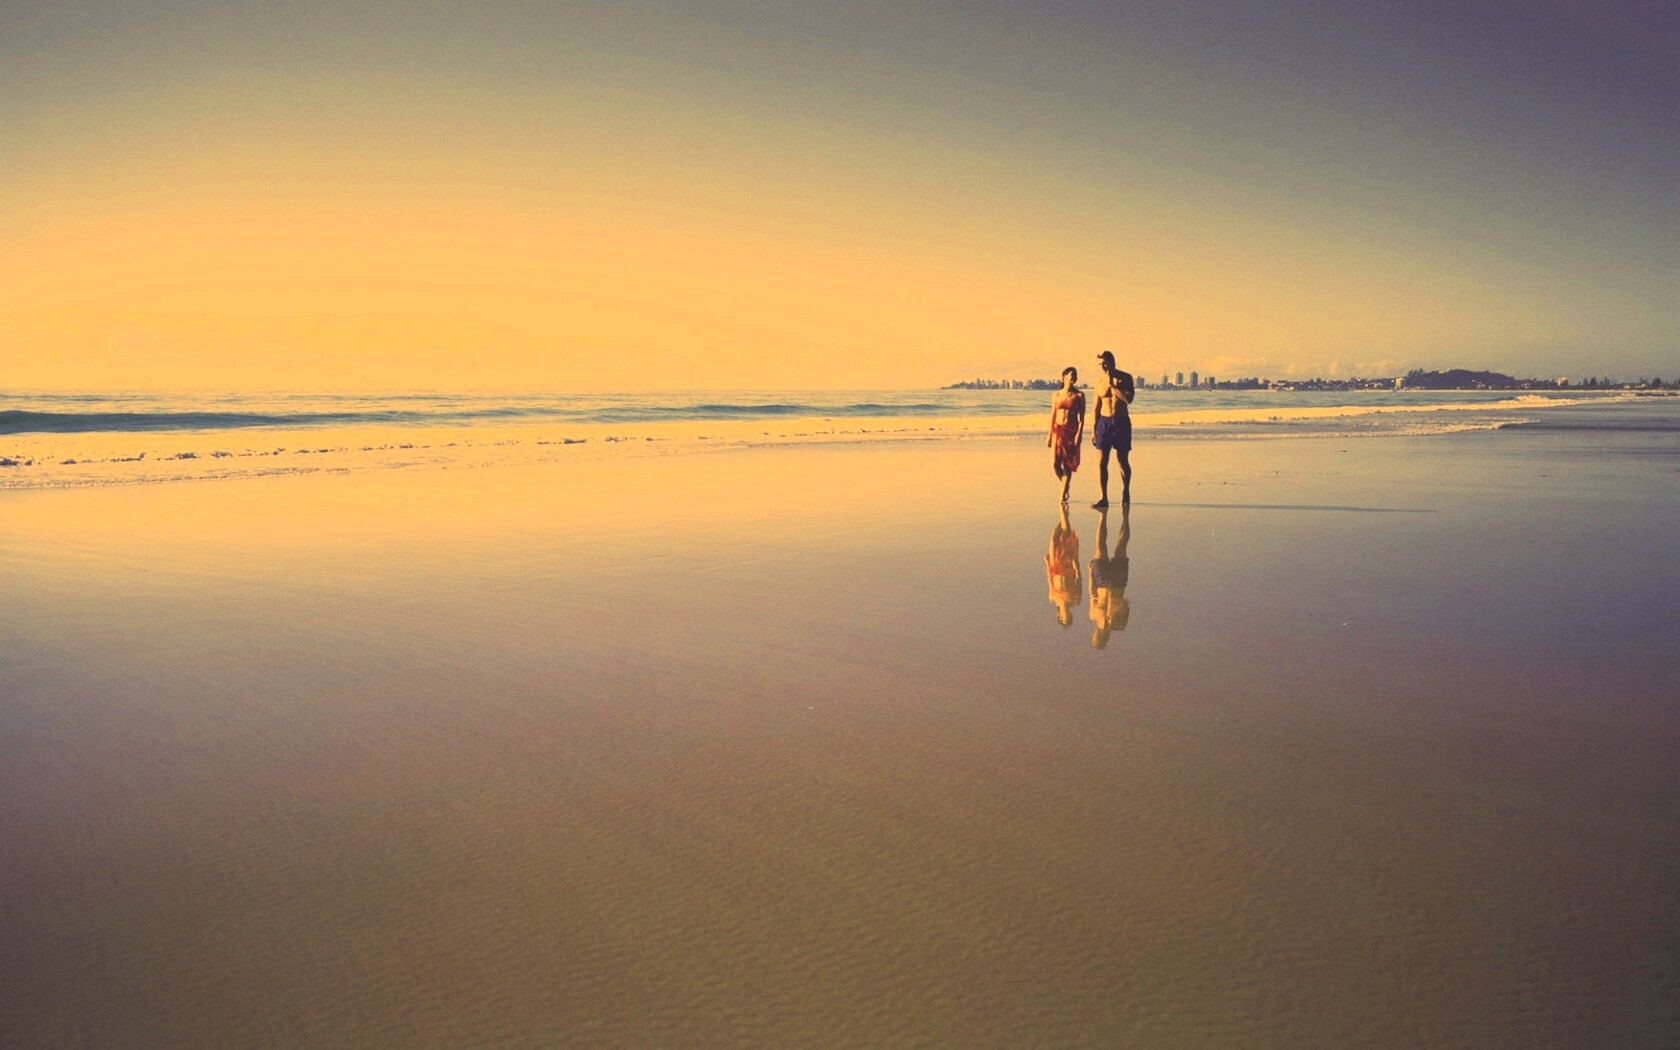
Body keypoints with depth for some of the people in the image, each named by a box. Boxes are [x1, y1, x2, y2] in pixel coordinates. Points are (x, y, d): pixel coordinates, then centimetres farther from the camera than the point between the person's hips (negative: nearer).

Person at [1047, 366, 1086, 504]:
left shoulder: (1079, 395, 2)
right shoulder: (1057, 395, 9)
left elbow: (1081, 418, -2)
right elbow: (1052, 416, 11)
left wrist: (1079, 434, -12)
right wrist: (1049, 435, 6)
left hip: (1072, 431, -2)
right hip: (1058, 430, 2)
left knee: (1068, 465, -4)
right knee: (1055, 464, -5)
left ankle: (1062, 496, 1)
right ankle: (1065, 486, 24)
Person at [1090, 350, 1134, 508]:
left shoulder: (1125, 378, -1)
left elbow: (1129, 398, -17)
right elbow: (1097, 408, 10)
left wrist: (1112, 385, -15)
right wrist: (1093, 429, 6)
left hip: (1122, 422, -2)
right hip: (1104, 422, 2)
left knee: (1123, 461, 4)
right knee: (1101, 461, -6)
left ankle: (1125, 496, 20)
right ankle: (1102, 498, -5)